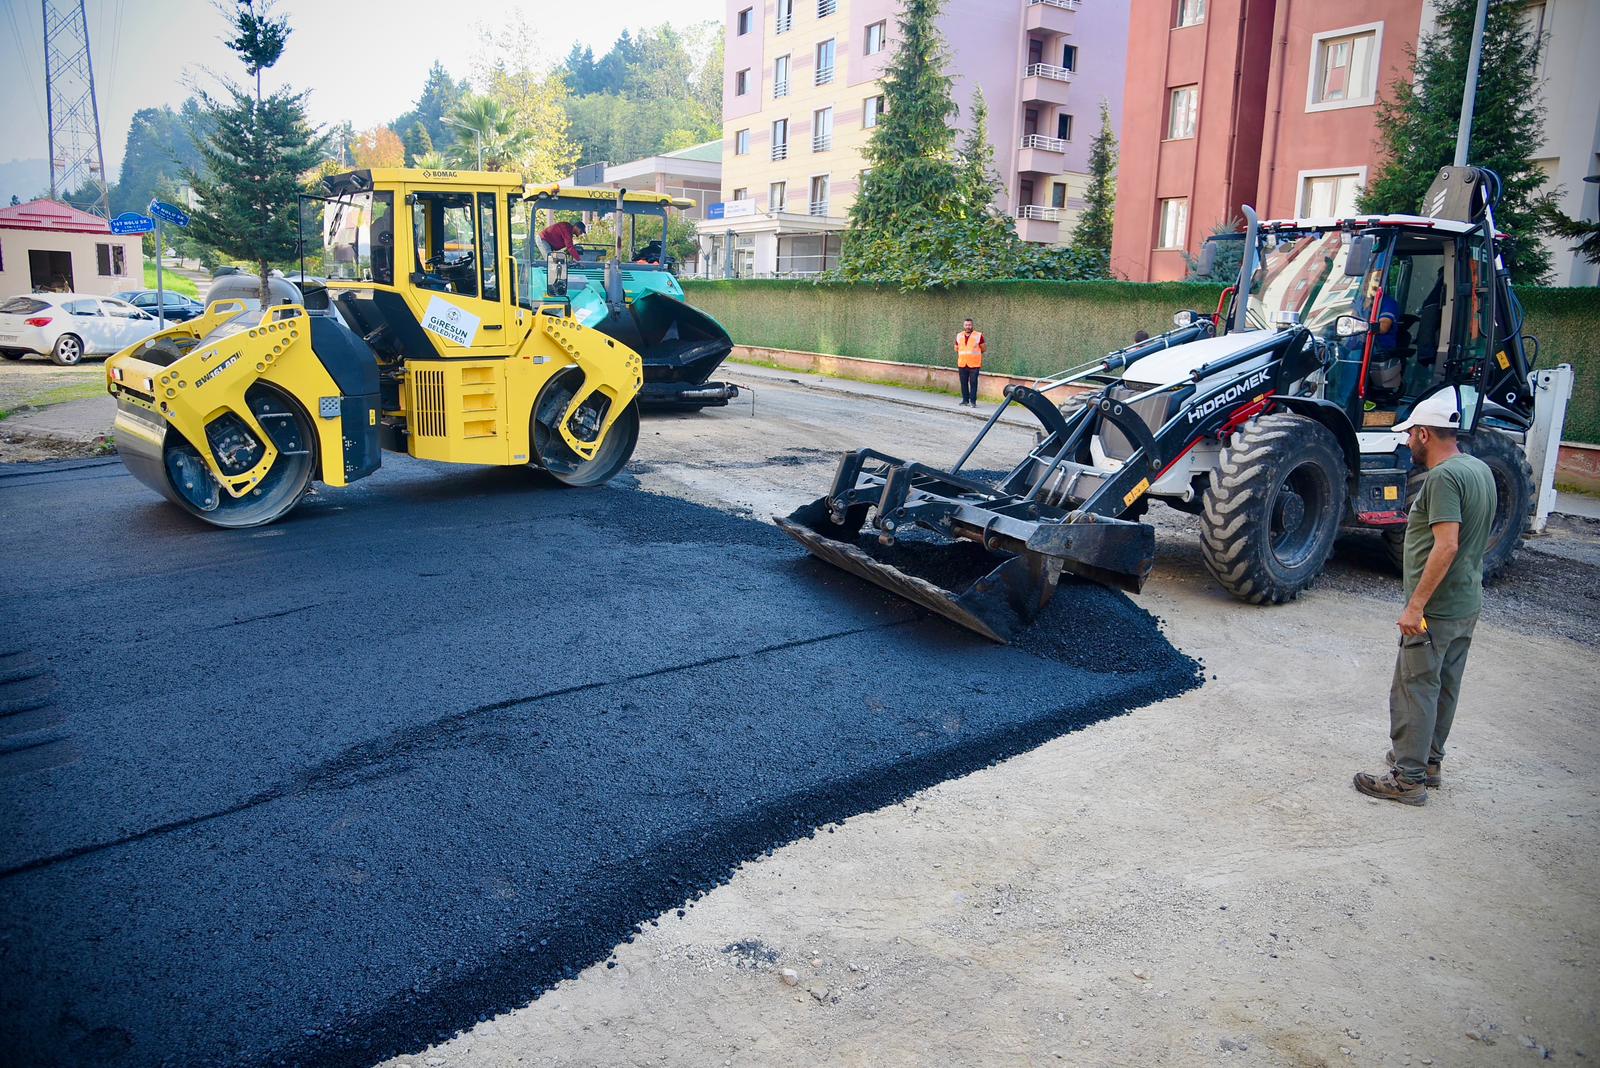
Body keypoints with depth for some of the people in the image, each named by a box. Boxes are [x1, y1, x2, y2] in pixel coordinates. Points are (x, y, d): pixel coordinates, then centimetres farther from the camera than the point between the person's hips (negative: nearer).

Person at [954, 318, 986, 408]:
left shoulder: (978, 336, -2)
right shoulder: (959, 336, 11)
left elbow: (984, 349, 6)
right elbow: (956, 349, 25)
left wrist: (975, 353, 10)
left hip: (974, 364, -4)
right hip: (962, 364, 4)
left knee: (973, 383, -7)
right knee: (964, 383, 6)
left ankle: (973, 401, -4)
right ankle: (965, 400, 15)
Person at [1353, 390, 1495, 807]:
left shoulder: (1443, 477, -21)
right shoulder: (1480, 468, 10)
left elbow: (1446, 546, -27)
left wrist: (1416, 604, -24)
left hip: (1437, 609, -10)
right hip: (1468, 604, 10)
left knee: (1415, 690, -1)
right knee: (1444, 688, 19)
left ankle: (1408, 778, 5)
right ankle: (1429, 760, 32)